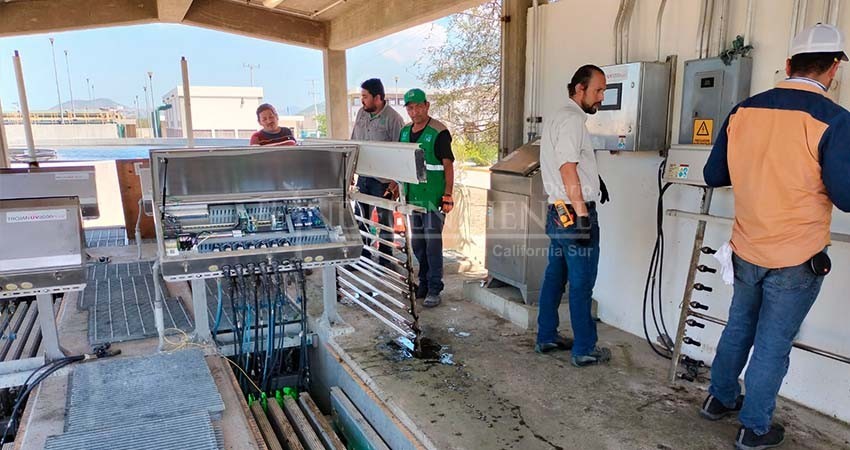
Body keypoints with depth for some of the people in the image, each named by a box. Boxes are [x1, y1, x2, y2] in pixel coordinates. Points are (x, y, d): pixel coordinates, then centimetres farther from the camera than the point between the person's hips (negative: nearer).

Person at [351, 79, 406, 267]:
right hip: (363, 176, 7)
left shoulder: (393, 118, -13)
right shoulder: (361, 113, 7)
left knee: (384, 220, 6)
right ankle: (363, 256, 29)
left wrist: (396, 181, -19)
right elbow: (353, 143, 15)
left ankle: (385, 261, 18)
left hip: (382, 179, -6)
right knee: (360, 218, 14)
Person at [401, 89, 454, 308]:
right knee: (417, 243, 13)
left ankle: (434, 289, 6)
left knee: (432, 242, -4)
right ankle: (423, 283, 27)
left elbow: (448, 166, -11)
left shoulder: (439, 132, -9)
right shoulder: (406, 131, 11)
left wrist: (448, 196, -16)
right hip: (412, 197, 7)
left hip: (433, 198, -7)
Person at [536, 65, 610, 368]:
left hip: (558, 213, 10)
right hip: (575, 213, -10)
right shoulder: (572, 119, -13)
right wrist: (583, 216, -20)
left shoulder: (556, 118, 19)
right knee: (582, 284, -1)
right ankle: (585, 350, 9)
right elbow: (568, 170, -20)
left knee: (555, 277, 14)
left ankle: (546, 338, 24)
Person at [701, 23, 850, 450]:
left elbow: (713, 175, 5)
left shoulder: (743, 111, -3)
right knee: (773, 343, 9)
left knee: (738, 327, 22)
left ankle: (719, 398, 38)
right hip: (797, 258, -4)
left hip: (747, 250, 4)